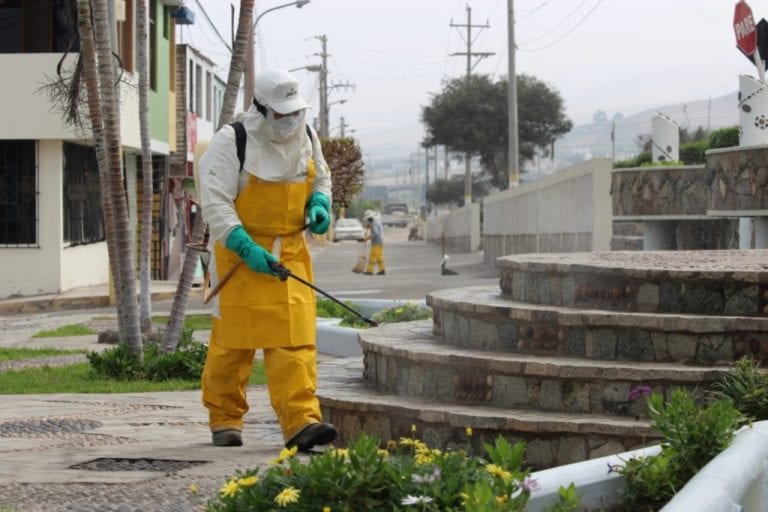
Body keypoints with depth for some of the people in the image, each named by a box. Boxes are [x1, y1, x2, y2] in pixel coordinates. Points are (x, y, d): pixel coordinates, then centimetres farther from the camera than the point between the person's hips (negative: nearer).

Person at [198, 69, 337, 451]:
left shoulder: (306, 137, 6)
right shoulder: (230, 142, -13)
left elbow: (320, 179, 24)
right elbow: (215, 204, -17)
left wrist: (319, 204, 2)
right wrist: (246, 248, -25)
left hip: (290, 251, 4)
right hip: (240, 252, -4)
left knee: (296, 337, -7)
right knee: (234, 338, 2)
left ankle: (301, 422, -12)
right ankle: (224, 420, 19)